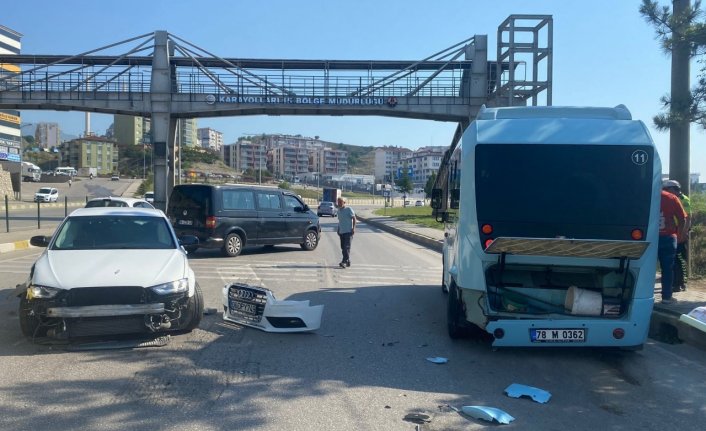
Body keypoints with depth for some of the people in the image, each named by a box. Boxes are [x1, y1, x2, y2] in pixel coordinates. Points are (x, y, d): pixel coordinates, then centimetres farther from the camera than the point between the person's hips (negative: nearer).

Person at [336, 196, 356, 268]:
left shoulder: (349, 209, -5)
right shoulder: (339, 210, 15)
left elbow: (354, 218, -5)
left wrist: (353, 228, -13)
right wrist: (338, 230, 19)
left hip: (348, 231, -7)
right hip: (341, 232, 7)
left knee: (346, 247, -14)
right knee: (343, 247, 8)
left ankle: (344, 262, -19)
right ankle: (348, 262, 16)